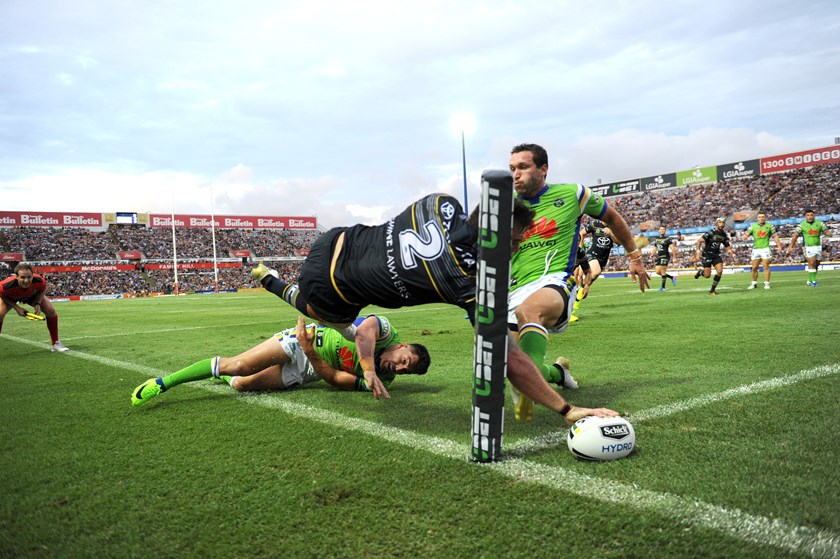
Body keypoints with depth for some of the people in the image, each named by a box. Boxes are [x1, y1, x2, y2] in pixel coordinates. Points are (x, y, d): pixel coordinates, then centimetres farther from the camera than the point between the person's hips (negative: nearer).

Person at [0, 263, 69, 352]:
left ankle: (55, 343, 5)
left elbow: (42, 290, -13)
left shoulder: (40, 281, -39)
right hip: (9, 297, -1)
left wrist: (38, 304, -27)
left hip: (32, 295, 1)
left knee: (51, 311, -11)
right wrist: (16, 307, -28)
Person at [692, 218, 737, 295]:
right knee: (707, 275, -5)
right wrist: (698, 251, -33)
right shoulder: (711, 232, -17)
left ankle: (712, 290, 3)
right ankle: (700, 272, 32)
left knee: (720, 271, -11)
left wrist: (730, 251, -9)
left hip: (716, 254, 5)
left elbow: (727, 246, 12)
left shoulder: (724, 234, 3)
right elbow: (699, 241, -21)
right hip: (707, 254, -5)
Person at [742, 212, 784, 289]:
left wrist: (779, 245, 4)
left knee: (766, 266, -7)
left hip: (765, 249, -1)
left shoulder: (769, 225, 5)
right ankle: (754, 283, 17)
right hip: (756, 249, 1)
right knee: (754, 267, 3)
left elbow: (775, 236, 9)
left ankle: (767, 284, -1)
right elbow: (747, 233, -4)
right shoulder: (753, 226, 5)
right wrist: (745, 236, -28)